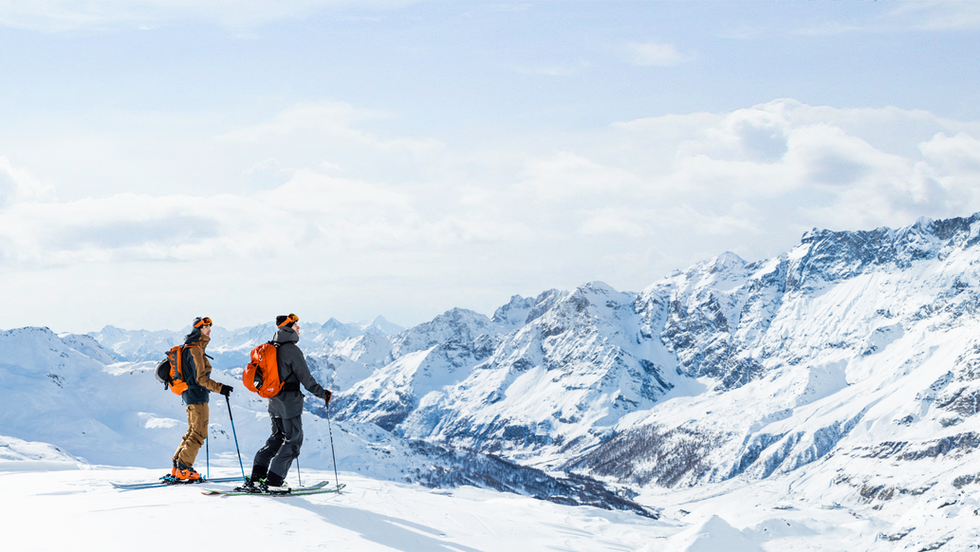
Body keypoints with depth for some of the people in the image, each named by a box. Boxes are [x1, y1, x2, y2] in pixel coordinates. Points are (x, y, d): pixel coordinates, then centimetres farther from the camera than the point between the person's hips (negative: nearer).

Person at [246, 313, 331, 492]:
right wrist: (322, 394, -4)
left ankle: (256, 477, 12)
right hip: (289, 401, -8)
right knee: (293, 440, 1)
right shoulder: (292, 350, -17)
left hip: (274, 401, 8)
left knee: (277, 437, 18)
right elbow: (305, 377, -15)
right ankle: (274, 482, -3)